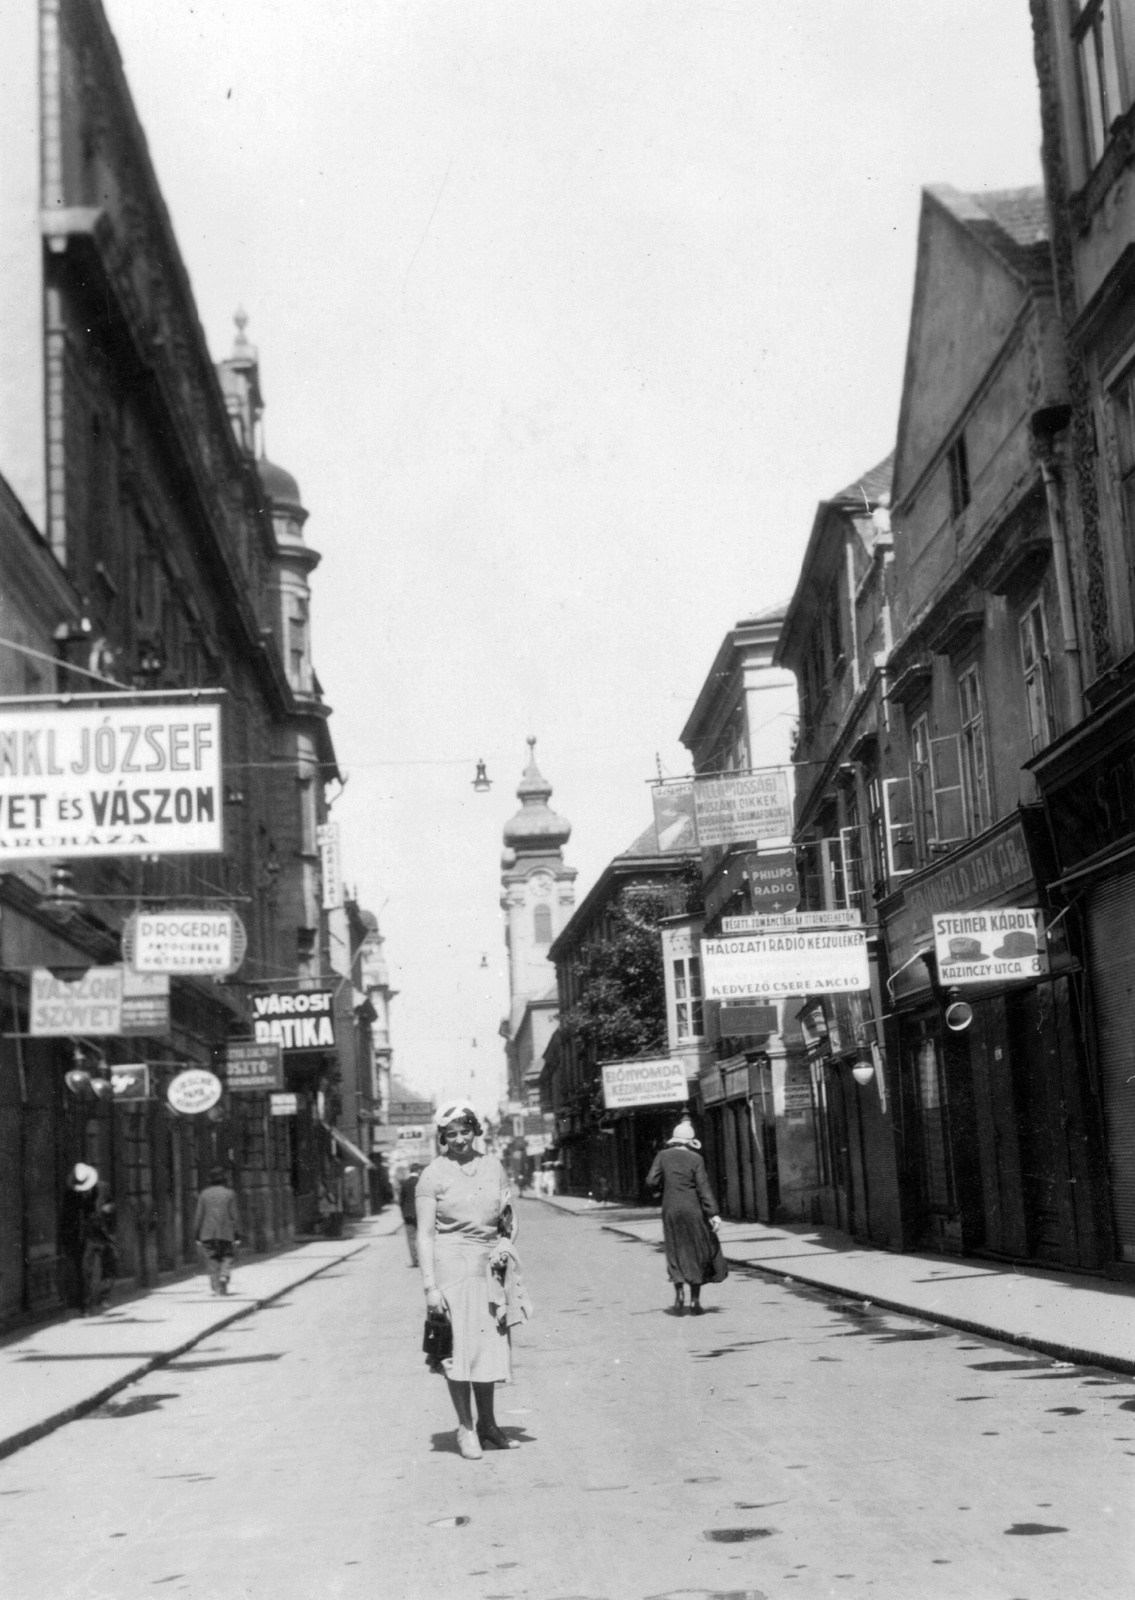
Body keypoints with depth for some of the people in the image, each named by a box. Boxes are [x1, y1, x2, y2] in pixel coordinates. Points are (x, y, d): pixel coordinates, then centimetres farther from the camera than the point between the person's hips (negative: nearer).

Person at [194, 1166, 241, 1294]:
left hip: (207, 1234, 1)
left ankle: (216, 1287, 3)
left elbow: (199, 1216, 1)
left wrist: (197, 1235, 6)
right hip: (226, 1233, -1)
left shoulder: (204, 1194, 2)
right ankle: (224, 1276, -14)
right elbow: (234, 1216, -2)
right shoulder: (229, 1194, -1)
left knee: (212, 1260, 8)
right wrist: (237, 1235, 1)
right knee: (227, 1257, 11)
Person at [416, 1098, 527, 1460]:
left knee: (489, 1344, 9)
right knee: (459, 1346, -2)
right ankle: (465, 1427, 7)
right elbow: (425, 1234, -7)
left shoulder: (493, 1166, 9)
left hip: (489, 1266, 4)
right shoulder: (434, 1175, -4)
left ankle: (487, 1423, 21)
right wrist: (429, 1286, -13)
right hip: (452, 1265, -4)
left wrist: (506, 1243, -1)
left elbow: (511, 1222, 18)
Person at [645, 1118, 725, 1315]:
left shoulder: (663, 1156, 0)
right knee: (697, 1252, 9)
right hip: (693, 1210, -2)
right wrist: (713, 1214, -13)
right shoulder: (696, 1159, -5)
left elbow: (651, 1182, -5)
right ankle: (695, 1300, 7)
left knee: (675, 1252, 11)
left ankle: (679, 1290, -10)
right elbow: (703, 1188, -11)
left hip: (670, 1210, 2)